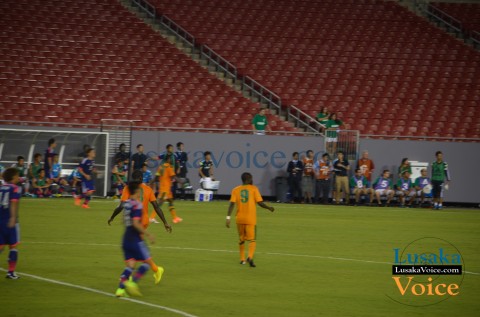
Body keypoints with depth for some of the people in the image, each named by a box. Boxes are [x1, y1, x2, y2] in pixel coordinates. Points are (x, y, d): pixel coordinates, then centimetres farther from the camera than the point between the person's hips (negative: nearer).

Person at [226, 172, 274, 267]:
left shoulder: (236, 190, 4)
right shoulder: (254, 189, -1)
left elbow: (232, 204, -6)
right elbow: (260, 202, -6)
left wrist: (228, 217, -8)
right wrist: (269, 208, 11)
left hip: (239, 219, 3)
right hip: (250, 219, -3)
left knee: (241, 239, 19)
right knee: (252, 239, -2)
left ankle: (242, 259, 24)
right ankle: (250, 257, -24)